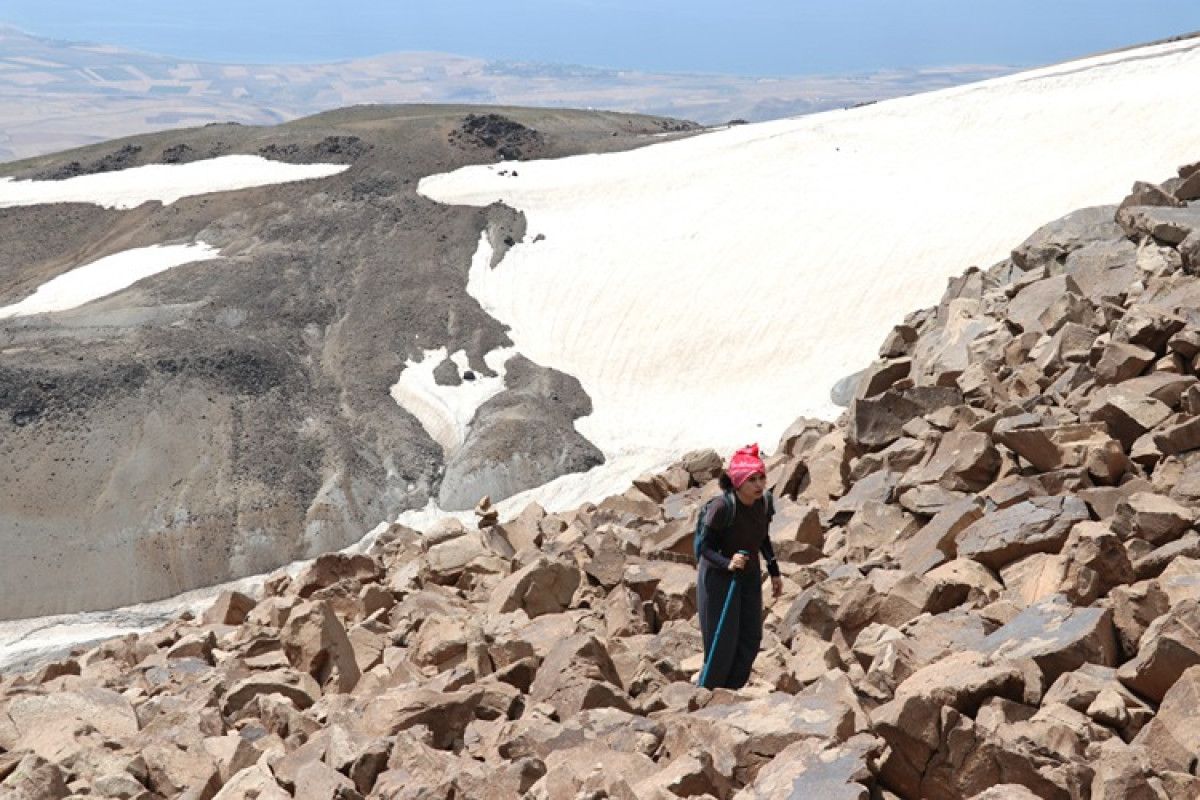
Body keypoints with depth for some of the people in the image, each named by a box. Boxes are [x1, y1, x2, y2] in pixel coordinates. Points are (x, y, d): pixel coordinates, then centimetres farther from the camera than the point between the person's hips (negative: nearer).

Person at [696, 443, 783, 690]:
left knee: (751, 639, 9)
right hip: (717, 577, -6)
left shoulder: (763, 502, -9)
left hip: (750, 576, 6)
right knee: (723, 644, -1)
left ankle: (730, 694, 27)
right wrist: (728, 563, -39)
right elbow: (705, 547, -23)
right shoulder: (721, 507, -28)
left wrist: (774, 572, 12)